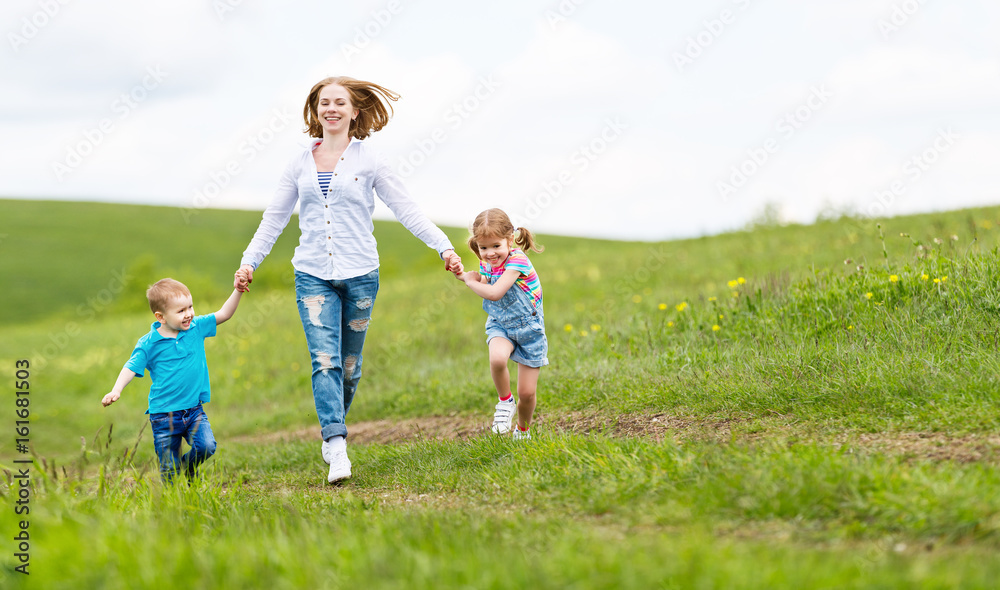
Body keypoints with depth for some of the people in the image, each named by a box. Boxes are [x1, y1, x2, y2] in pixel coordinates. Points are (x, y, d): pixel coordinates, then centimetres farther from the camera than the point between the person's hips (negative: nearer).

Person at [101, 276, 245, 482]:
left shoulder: (196, 328, 1)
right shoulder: (149, 344, -9)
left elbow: (224, 314, 1)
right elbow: (131, 368, -9)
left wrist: (238, 290, -11)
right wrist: (116, 390, -25)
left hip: (194, 410, 3)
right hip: (164, 415, -3)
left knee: (206, 446, -18)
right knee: (169, 470, 0)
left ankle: (188, 466, 15)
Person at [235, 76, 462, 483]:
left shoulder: (369, 160, 2)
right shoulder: (301, 162, 9)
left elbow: (406, 210, 1)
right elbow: (274, 218, 17)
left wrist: (443, 247, -7)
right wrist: (249, 260, 12)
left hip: (359, 274, -1)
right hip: (312, 276, 1)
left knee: (349, 364, 6)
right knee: (325, 361, -13)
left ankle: (331, 432, 28)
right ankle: (337, 449, -20)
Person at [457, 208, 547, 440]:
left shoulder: (517, 260, -26)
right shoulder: (487, 263, -5)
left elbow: (494, 293, -33)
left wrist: (471, 281, -18)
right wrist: (465, 275, -1)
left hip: (528, 328, -4)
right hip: (500, 325, 4)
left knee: (527, 393, 1)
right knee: (497, 358, -34)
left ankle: (523, 432, 32)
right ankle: (505, 401, -6)